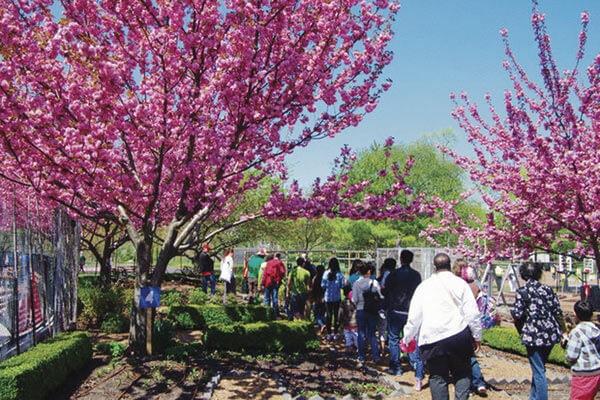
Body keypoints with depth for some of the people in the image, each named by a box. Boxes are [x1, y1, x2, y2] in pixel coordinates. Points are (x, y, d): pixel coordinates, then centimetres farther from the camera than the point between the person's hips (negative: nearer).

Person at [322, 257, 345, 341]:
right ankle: (335, 334, 12)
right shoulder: (340, 274, -11)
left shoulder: (326, 273, -10)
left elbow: (323, 285, -8)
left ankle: (329, 334, 11)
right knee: (336, 315, 9)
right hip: (337, 298, 0)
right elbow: (342, 285, -9)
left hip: (328, 297, 0)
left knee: (328, 315, 9)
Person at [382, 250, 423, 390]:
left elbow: (385, 291, 0)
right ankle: (419, 375, -9)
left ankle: (396, 368, 21)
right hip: (412, 311, 2)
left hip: (395, 311, -2)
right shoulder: (417, 275, 1)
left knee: (393, 339, 15)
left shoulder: (393, 274, -8)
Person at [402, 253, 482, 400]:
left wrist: (407, 338, 16)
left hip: (432, 339, 0)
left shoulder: (424, 286, 4)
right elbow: (472, 313, 0)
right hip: (459, 336, 0)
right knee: (462, 374, 14)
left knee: (438, 377, 9)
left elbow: (414, 316, 5)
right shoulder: (460, 283, 1)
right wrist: (477, 336, 10)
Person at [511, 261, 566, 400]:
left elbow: (517, 315, -13)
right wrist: (563, 331, 14)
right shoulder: (548, 289, 4)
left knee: (538, 372, 1)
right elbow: (558, 312, 5)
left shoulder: (522, 292, -10)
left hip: (534, 336, -6)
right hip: (551, 335, 6)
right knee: (539, 367, 20)